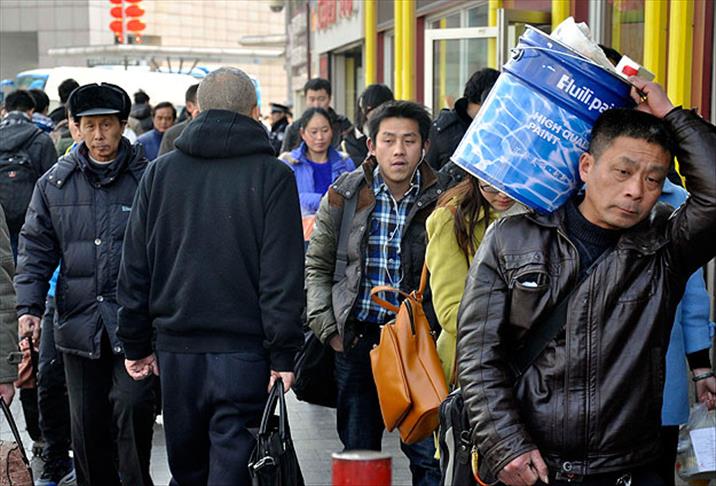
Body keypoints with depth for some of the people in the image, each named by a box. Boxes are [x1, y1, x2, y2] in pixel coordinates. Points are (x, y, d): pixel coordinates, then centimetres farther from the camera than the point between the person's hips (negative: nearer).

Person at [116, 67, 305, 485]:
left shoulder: (161, 172, 6)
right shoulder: (273, 175, -5)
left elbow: (135, 266, 8)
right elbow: (283, 275, -10)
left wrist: (136, 343, 14)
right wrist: (283, 355, -7)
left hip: (177, 346, 4)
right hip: (244, 350, -4)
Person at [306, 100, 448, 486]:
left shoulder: (441, 201, -4)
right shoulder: (343, 196, 0)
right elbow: (317, 266, 8)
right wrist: (328, 329, 1)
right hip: (356, 338, 2)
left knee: (429, 454, -3)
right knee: (358, 452, 12)